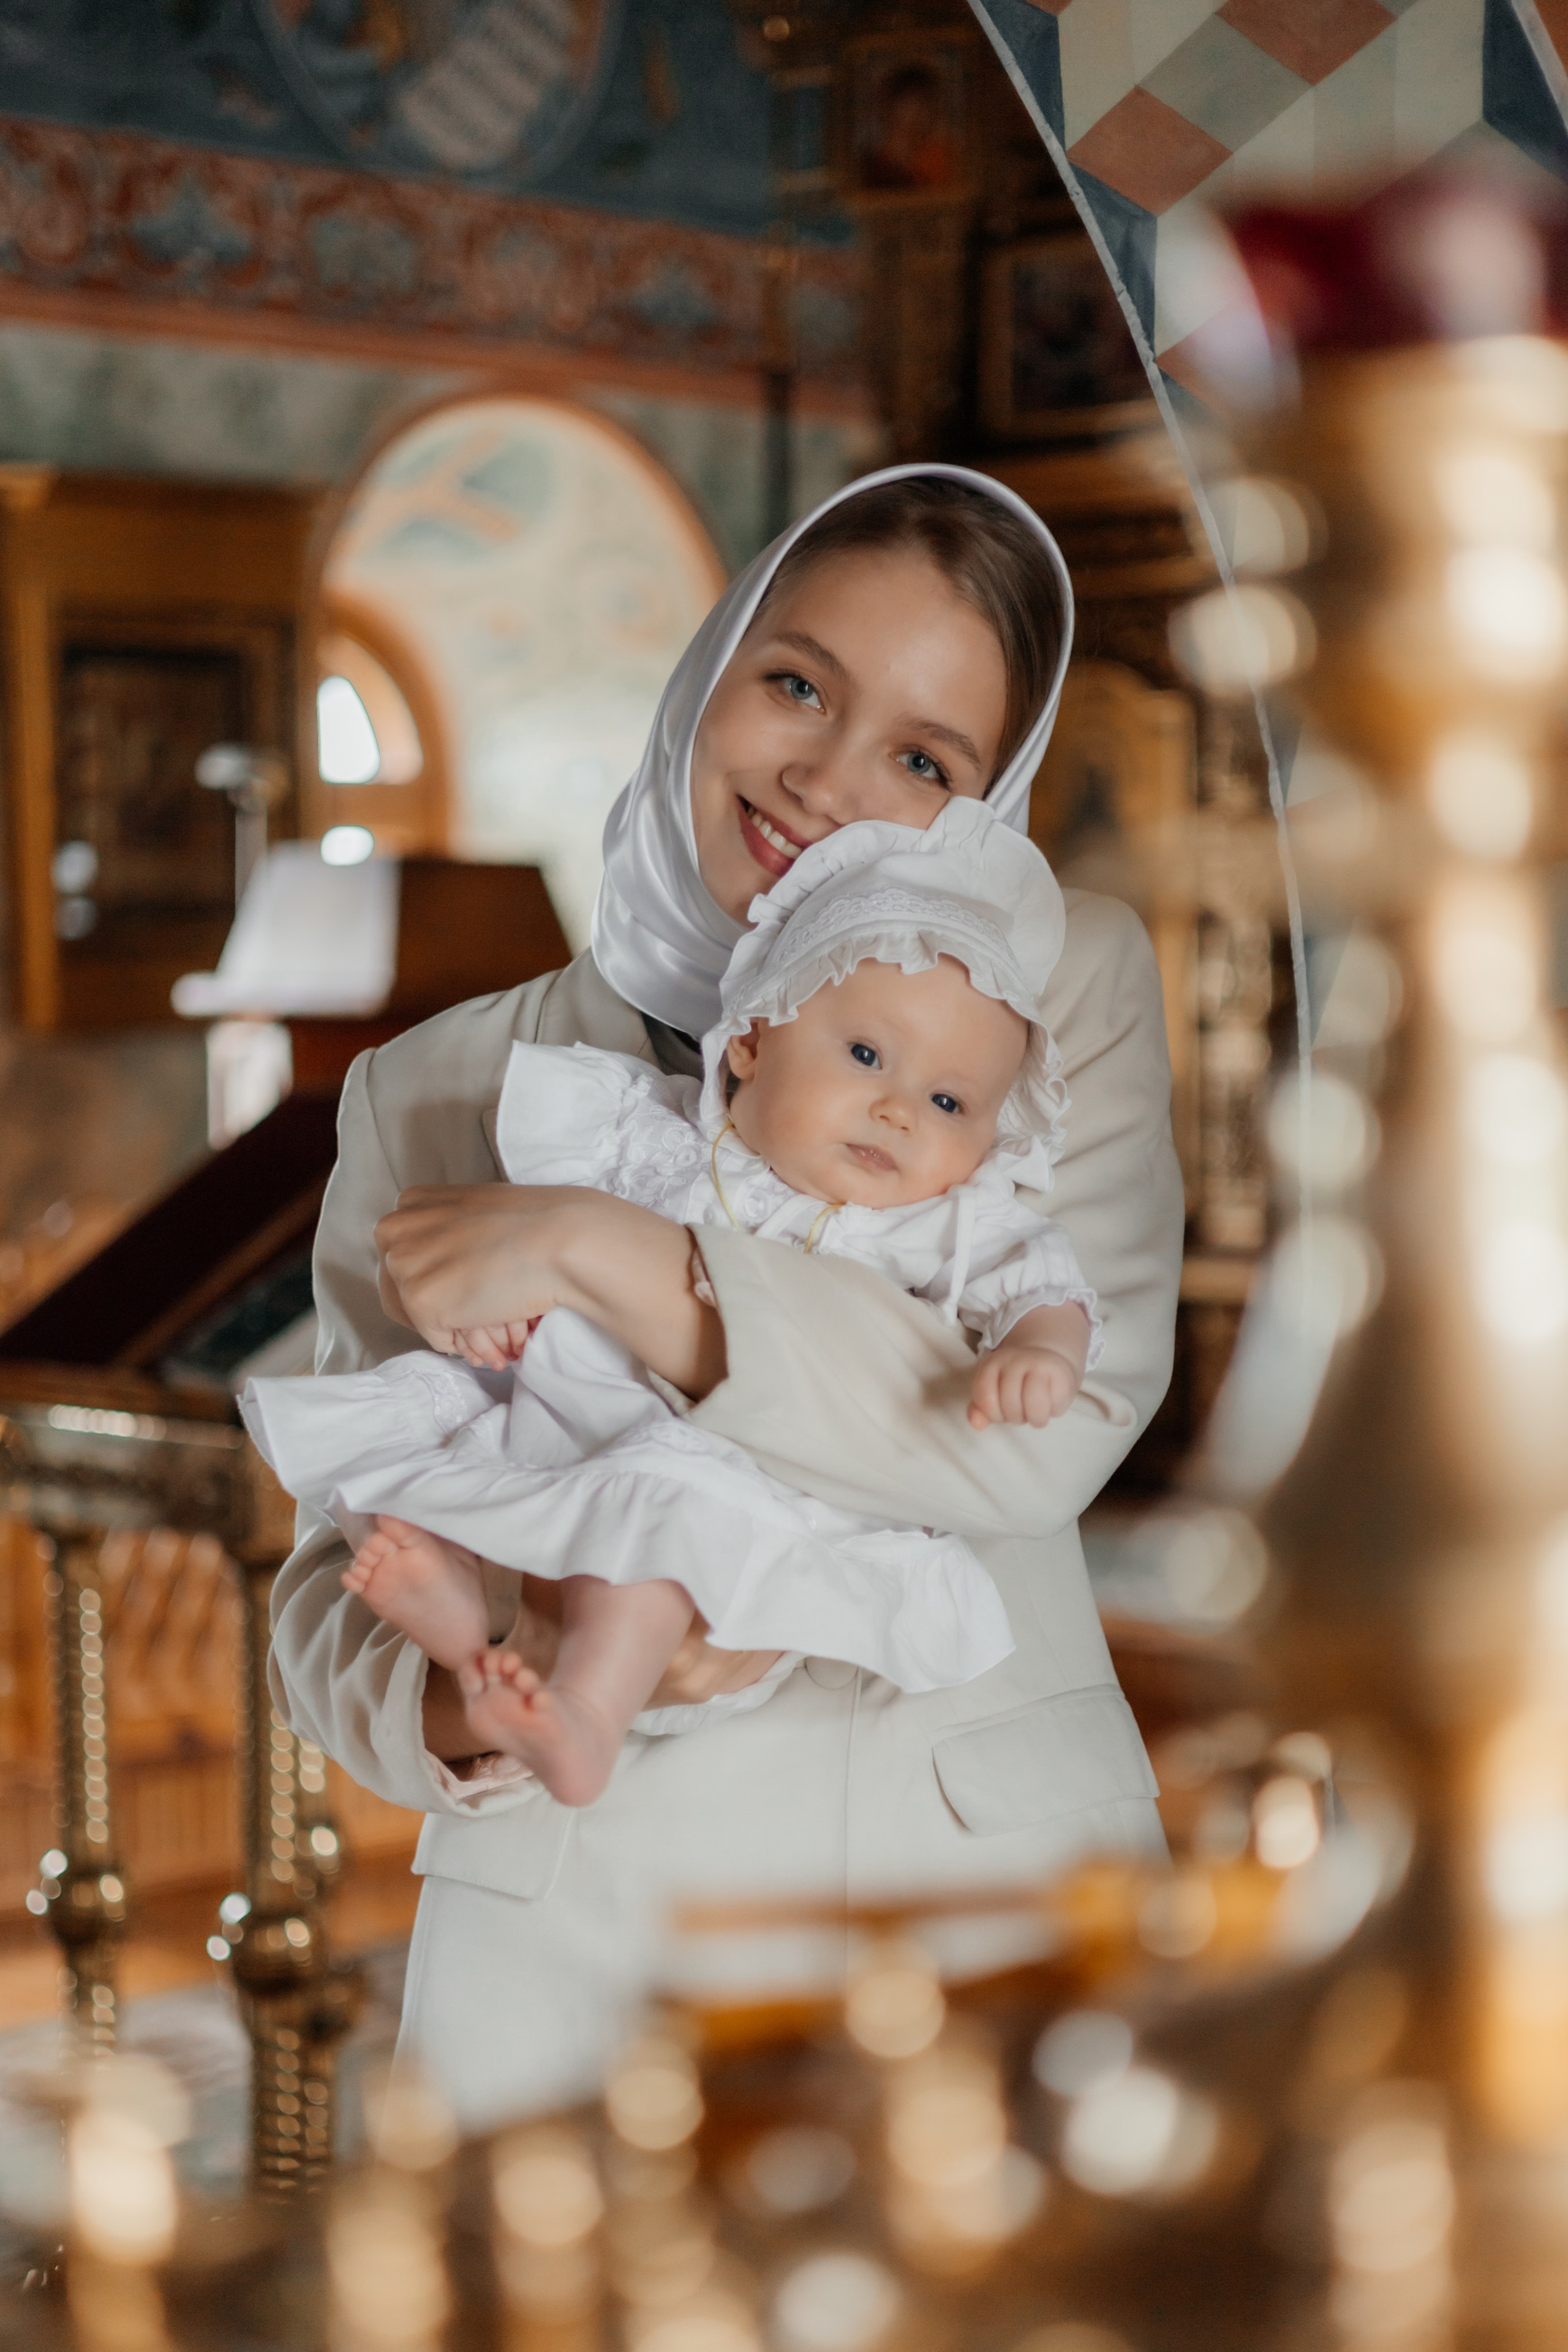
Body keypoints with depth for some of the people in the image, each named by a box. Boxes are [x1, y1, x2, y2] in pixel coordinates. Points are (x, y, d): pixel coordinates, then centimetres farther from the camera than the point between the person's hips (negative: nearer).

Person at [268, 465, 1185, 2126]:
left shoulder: (1065, 987, 3)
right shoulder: (439, 1091, 6)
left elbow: (1057, 1428, -12)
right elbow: (340, 1584, 4)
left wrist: (607, 1258, -17)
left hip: (990, 1868, -1)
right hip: (568, 1910, 1)